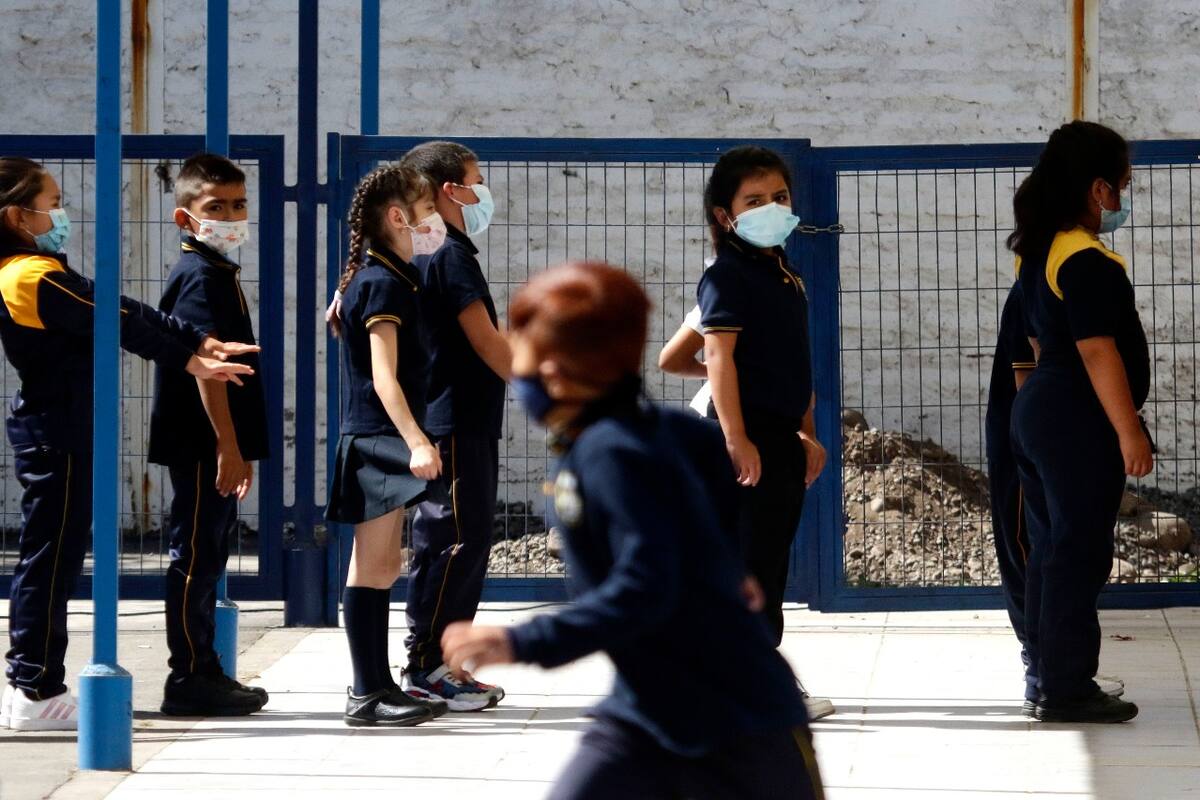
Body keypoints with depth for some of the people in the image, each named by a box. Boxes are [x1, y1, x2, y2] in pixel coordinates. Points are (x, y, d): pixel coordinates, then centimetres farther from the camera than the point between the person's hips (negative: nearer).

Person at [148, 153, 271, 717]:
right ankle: (189, 679, -2)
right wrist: (228, 446, -23)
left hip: (213, 445, 10)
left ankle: (202, 673, 21)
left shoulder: (219, 273, 17)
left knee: (206, 557, 14)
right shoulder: (201, 276, -13)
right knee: (196, 556, -6)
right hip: (203, 444, -10)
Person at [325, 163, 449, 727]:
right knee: (373, 568, -9)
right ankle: (367, 695, -8)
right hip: (378, 439, -11)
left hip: (383, 442, 11)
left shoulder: (376, 278, 15)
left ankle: (374, 686, 17)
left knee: (383, 567, 12)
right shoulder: (384, 284, -15)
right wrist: (416, 441, -30)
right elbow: (384, 376, -22)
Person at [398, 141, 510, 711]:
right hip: (457, 423, -10)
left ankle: (439, 665, 15)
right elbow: (485, 338, -16)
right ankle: (426, 665, -7)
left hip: (458, 422, 10)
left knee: (457, 542, 12)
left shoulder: (423, 255, 18)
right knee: (455, 541, -8)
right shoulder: (450, 253, -13)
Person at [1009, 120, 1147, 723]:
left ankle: (1049, 674, 19)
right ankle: (1066, 691, -3)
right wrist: (1129, 431, -19)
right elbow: (1098, 352, -22)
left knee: (1052, 549, 14)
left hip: (1038, 407, 10)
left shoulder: (1040, 253, 11)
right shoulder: (1086, 260, -18)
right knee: (1079, 554, -5)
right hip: (1078, 421, -10)